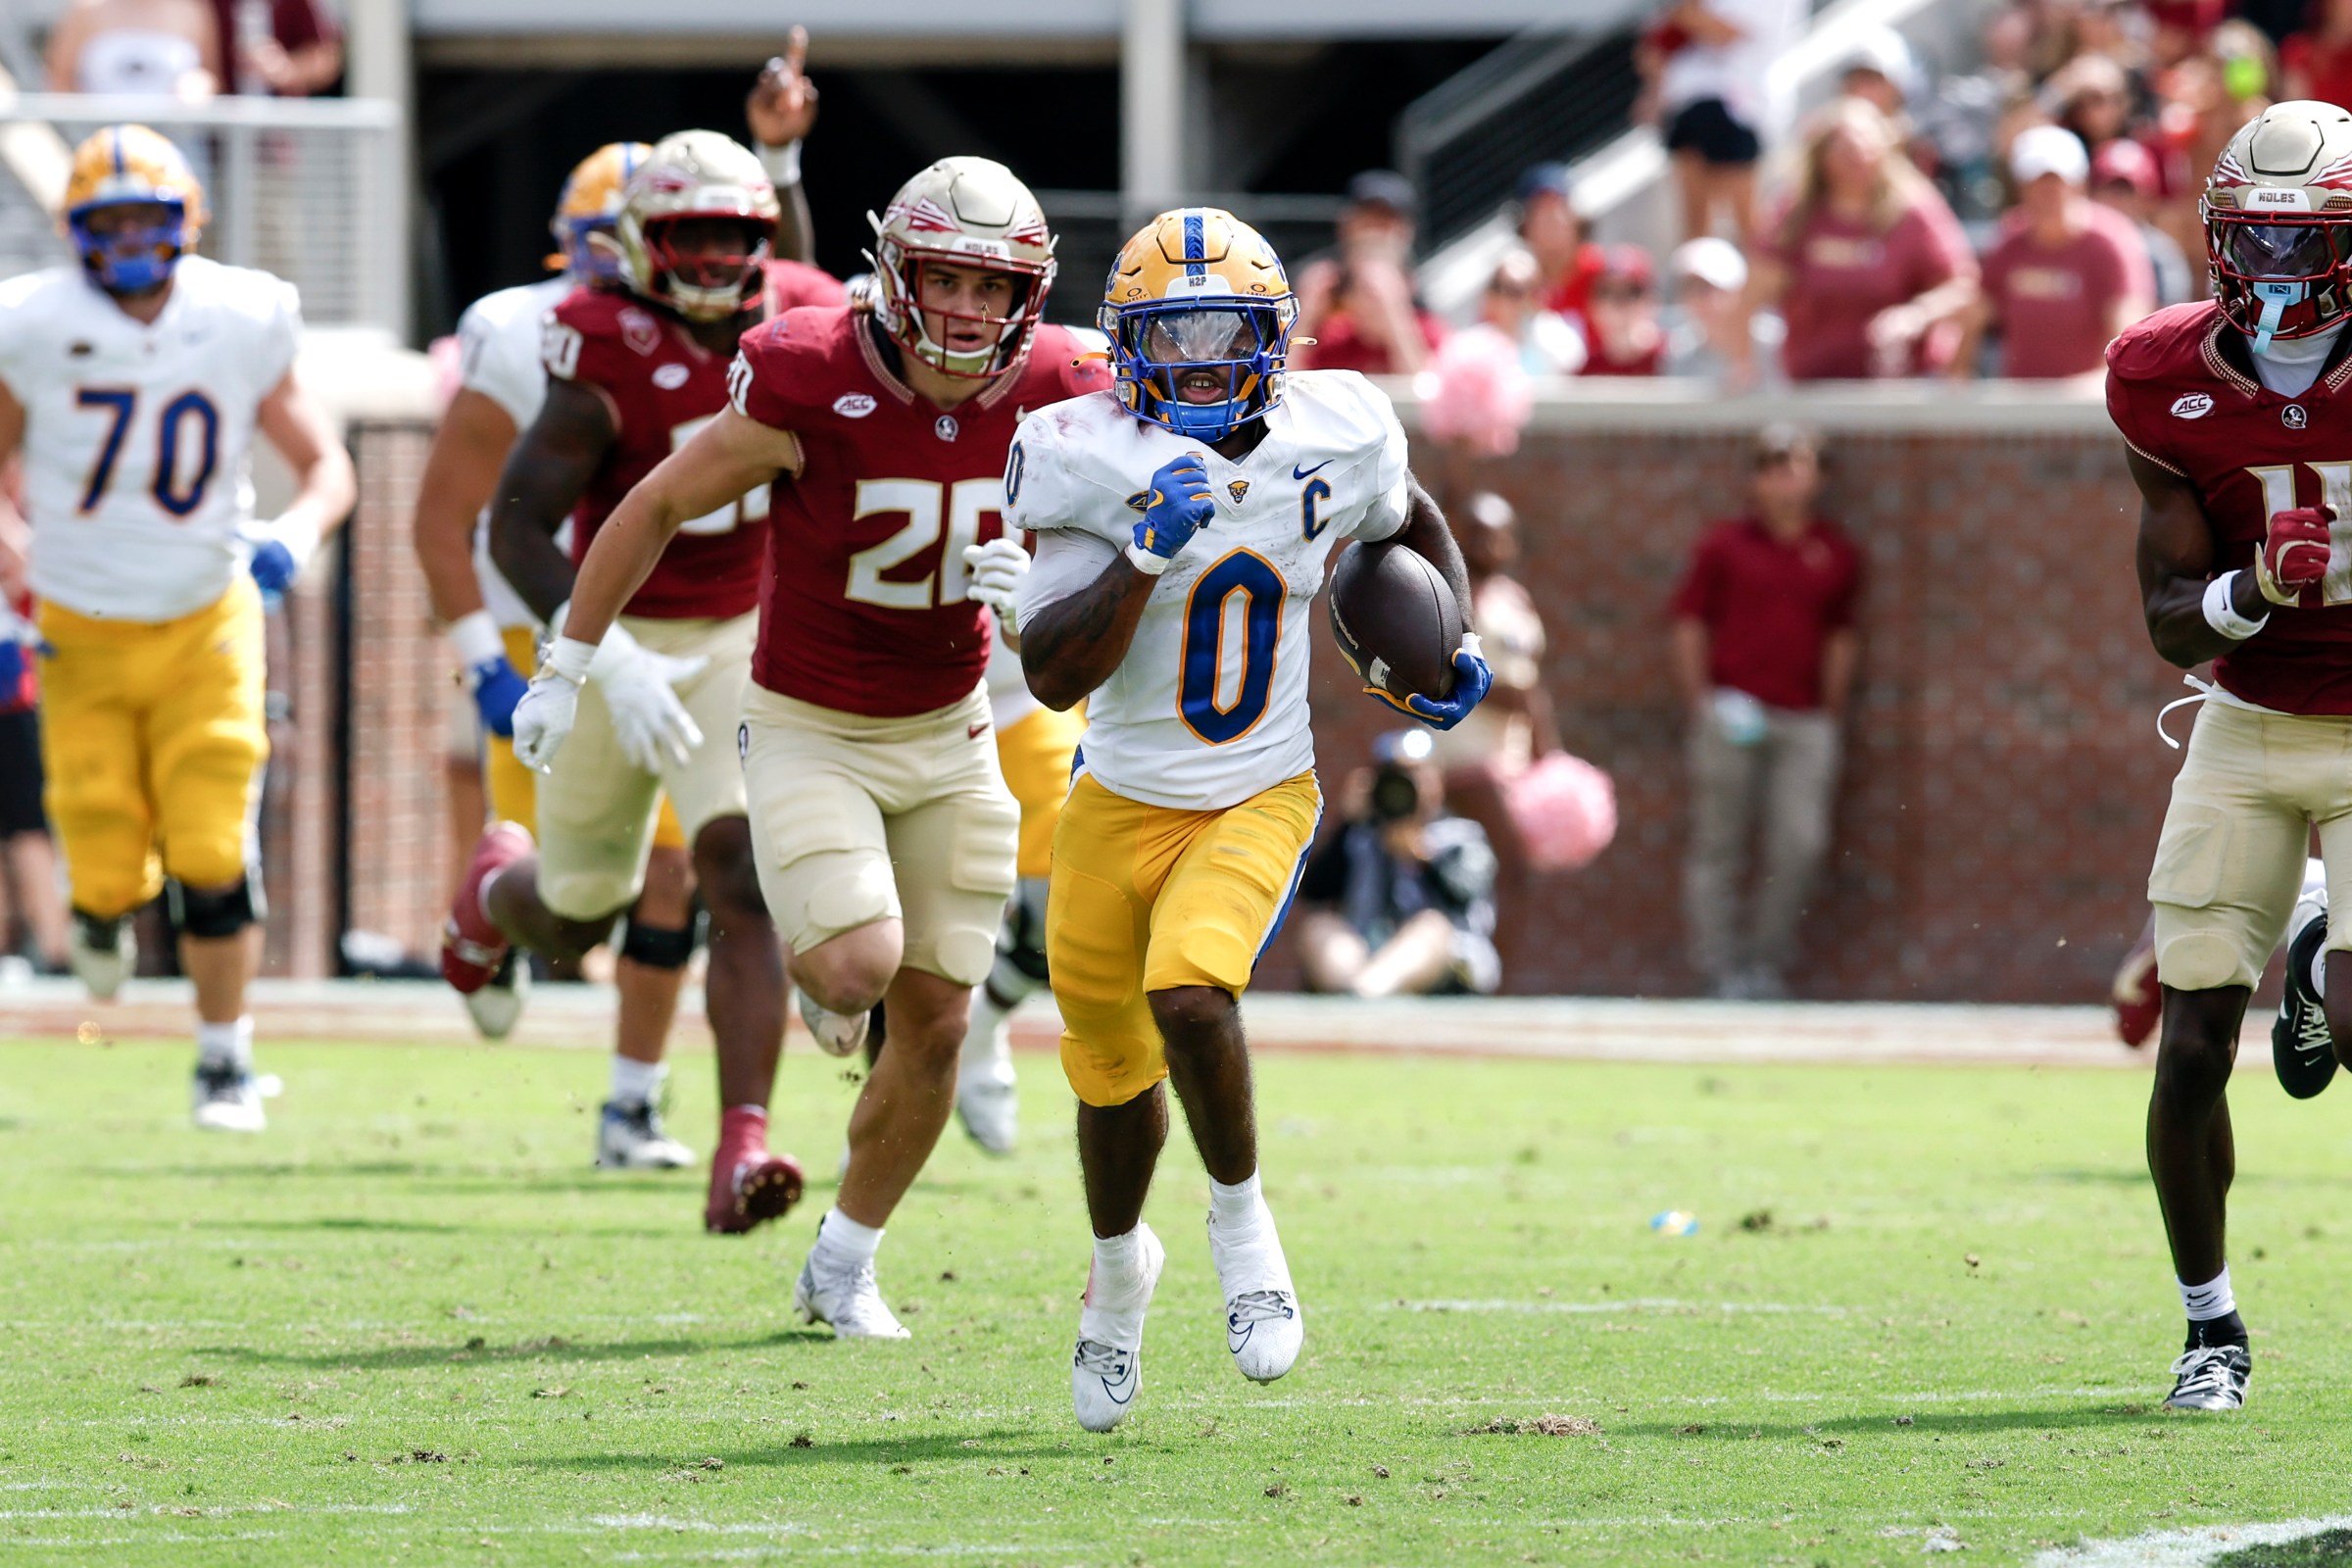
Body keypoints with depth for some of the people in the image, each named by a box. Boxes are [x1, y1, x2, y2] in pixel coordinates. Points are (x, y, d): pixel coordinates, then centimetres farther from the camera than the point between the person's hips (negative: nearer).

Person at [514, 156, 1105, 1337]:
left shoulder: (1048, 397, -12)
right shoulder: (811, 387, -23)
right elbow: (657, 508, -10)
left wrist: (1035, 593, -26)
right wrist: (567, 665, -4)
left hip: (948, 736, 4)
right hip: (808, 735, -4)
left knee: (935, 1026, 5)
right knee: (860, 963, -24)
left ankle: (843, 1267, 24)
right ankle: (812, 967, 15)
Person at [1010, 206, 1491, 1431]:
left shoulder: (1332, 437, -8)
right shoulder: (1090, 462, -18)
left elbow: (1411, 522, 17)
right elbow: (1052, 676, -26)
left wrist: (1454, 648, 7)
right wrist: (1146, 556, -37)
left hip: (1259, 801, 0)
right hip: (1120, 808, 0)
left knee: (1189, 994, -27)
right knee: (1113, 1067, 13)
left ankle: (1239, 1214, 0)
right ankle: (1119, 1264, 45)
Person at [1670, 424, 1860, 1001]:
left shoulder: (1835, 554, 11)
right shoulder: (1723, 546, 5)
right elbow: (1690, 624, 6)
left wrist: (1831, 710, 13)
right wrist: (1702, 702, -1)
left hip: (1804, 721, 2)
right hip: (1732, 711, -2)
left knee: (1801, 845, -6)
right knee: (1719, 844, 0)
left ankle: (1768, 959, 9)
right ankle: (1718, 964, 7)